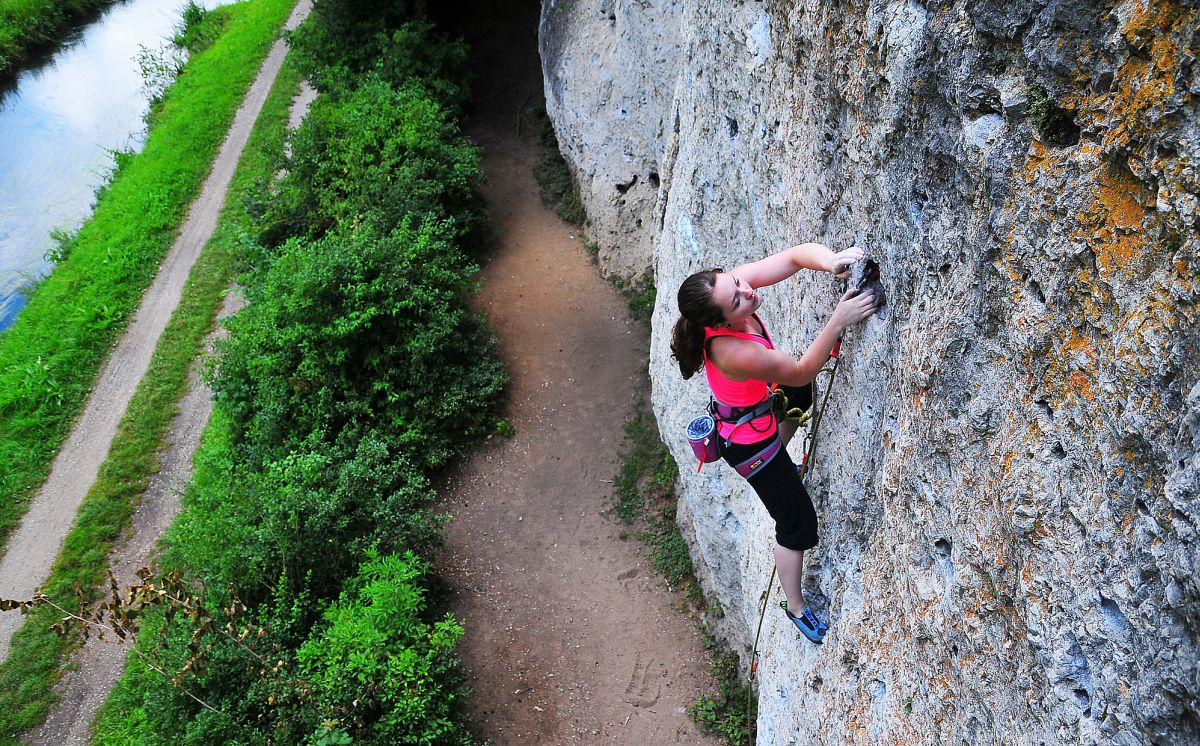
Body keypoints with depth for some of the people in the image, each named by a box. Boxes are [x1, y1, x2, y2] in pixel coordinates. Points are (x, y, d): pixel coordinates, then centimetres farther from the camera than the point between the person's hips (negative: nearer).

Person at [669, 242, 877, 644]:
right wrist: (839, 320, -38)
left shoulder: (731, 282, -25)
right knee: (798, 523, 8)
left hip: (755, 406, 8)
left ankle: (778, 459, 62)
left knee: (801, 396, 38)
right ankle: (796, 608, 31)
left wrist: (831, 261, -43)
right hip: (747, 439, -8)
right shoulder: (732, 353, -44)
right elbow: (800, 371, -31)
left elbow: (797, 254, -22)